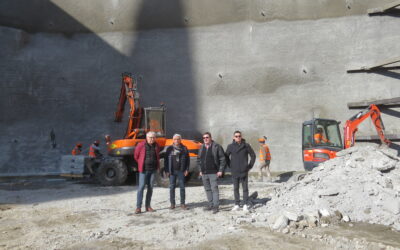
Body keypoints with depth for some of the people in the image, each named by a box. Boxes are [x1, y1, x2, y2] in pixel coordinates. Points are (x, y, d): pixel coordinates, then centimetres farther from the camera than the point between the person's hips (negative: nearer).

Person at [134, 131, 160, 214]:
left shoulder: (156, 146, 5)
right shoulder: (141, 145, -7)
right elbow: (136, 156, 5)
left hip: (153, 170, 4)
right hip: (144, 170, -4)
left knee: (150, 188, 7)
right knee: (141, 187, -8)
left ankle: (148, 206, 15)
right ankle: (138, 207, -7)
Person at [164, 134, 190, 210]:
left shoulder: (184, 148, 5)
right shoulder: (169, 148, 4)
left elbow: (187, 160, 6)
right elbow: (166, 160, 3)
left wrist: (187, 169, -2)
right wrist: (166, 170, -4)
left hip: (181, 171, 0)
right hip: (172, 171, 0)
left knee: (182, 187, 3)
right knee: (172, 187, 4)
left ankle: (182, 203, 11)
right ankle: (172, 203, 12)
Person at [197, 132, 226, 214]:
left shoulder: (216, 147, -5)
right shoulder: (201, 148, 13)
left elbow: (222, 159, -6)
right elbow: (198, 160, 20)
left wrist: (220, 170, -11)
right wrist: (200, 170, 13)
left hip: (213, 172, -6)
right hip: (204, 173, 6)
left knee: (214, 189, -7)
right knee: (208, 189, 11)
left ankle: (216, 206, -4)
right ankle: (211, 205, 21)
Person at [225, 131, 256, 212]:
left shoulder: (246, 145, -3)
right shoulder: (230, 146, -1)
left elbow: (253, 155, 5)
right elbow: (226, 156, 11)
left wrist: (250, 166, 1)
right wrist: (230, 166, 6)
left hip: (244, 171, -1)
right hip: (234, 172, 1)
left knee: (245, 188, 2)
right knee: (235, 188, 7)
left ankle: (245, 205, 10)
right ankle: (236, 204, 16)